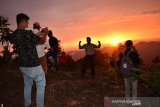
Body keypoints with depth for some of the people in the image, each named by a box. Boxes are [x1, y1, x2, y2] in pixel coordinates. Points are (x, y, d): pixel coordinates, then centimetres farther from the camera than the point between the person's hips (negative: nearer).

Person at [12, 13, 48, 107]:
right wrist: (45, 33, 11)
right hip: (33, 65, -7)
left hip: (22, 65, 8)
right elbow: (42, 41, -6)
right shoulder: (28, 33, -23)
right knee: (41, 84, 9)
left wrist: (37, 35, 22)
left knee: (27, 84, 24)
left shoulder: (14, 35, 1)